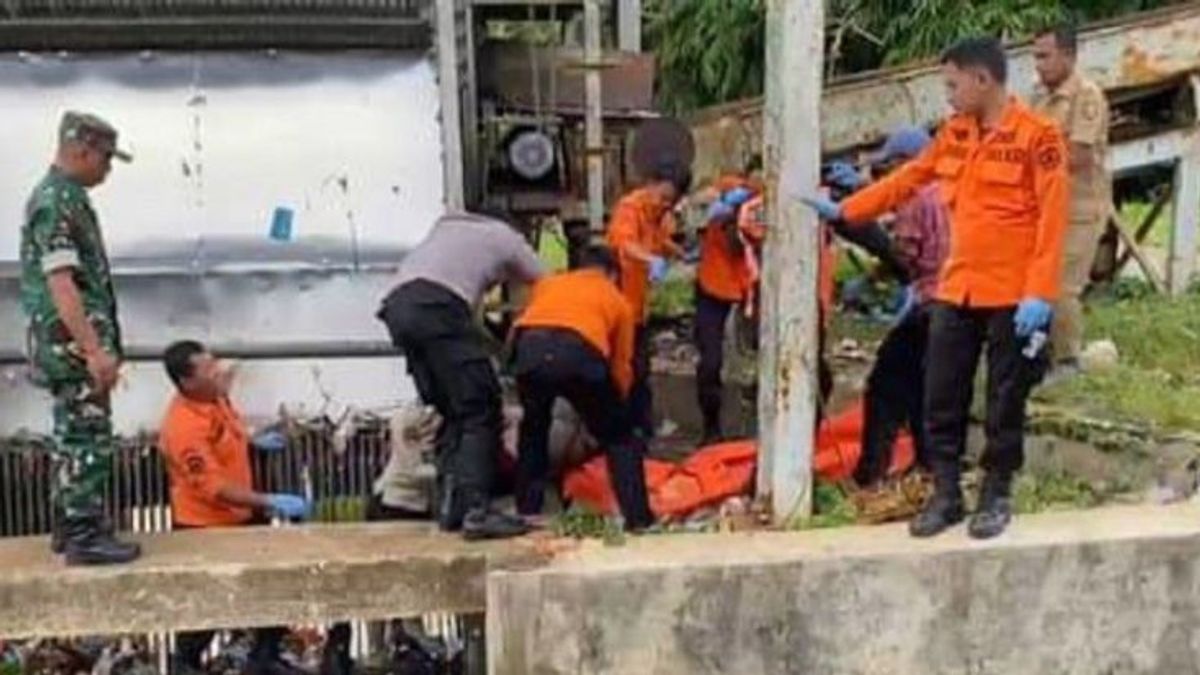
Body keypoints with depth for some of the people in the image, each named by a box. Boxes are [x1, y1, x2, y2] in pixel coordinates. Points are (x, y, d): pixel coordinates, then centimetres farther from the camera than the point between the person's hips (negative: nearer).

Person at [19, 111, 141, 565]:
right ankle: (84, 536, -1)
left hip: (74, 345, 10)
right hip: (73, 343, -10)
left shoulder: (66, 197, 16)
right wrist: (95, 349, -25)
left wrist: (99, 346, 24)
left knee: (74, 437, 15)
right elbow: (60, 284, -23)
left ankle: (68, 527, 23)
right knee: (89, 439, -6)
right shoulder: (56, 202, -16)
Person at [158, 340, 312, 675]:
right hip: (204, 527, -8)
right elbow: (214, 488, -32)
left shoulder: (214, 396, -3)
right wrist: (270, 502, -33)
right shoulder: (183, 426, -30)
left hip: (241, 516, 9)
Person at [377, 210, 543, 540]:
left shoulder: (448, 227, 38)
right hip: (436, 306, -6)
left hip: (397, 306, 7)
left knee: (452, 413, 14)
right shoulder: (507, 238, 23)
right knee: (480, 411, -4)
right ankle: (477, 511, -14)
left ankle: (449, 508, 8)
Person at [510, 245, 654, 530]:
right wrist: (617, 407, 46)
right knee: (617, 436, 20)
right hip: (580, 352, -2)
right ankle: (638, 516, 14)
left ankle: (527, 509, 31)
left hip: (530, 348, 2)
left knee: (533, 426, 31)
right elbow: (621, 366, 31)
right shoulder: (618, 300, 31)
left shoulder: (547, 283, 37)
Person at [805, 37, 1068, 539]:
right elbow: (905, 181, 17)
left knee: (1004, 401, 5)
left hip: (1012, 296, -6)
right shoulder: (953, 135, 9)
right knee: (942, 398, 7)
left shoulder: (1037, 136, -11)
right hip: (956, 291, 6)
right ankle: (946, 494, 19)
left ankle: (996, 496, 19)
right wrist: (843, 211, 16)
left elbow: (1052, 220, -14)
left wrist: (1039, 294, -19)